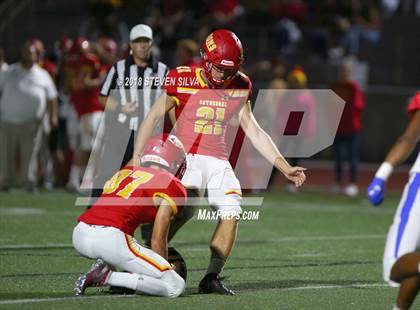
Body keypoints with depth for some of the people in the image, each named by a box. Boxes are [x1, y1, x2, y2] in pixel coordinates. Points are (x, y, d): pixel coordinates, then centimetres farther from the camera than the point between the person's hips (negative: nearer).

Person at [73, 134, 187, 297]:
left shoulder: (124, 173, 26)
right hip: (111, 239, -7)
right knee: (176, 286, 0)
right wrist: (166, 270, 21)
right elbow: (157, 241, 4)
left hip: (79, 235, 7)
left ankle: (105, 266, 10)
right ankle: (106, 277, -9)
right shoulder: (172, 186, 6)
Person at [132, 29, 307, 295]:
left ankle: (212, 278, -5)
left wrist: (285, 168, 5)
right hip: (187, 156, -5)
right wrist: (137, 157, -8)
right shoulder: (183, 81, -6)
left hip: (218, 161, 5)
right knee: (186, 206, -29)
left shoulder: (239, 86, 6)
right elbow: (154, 117, 1)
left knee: (231, 213, -13)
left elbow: (254, 132, 10)